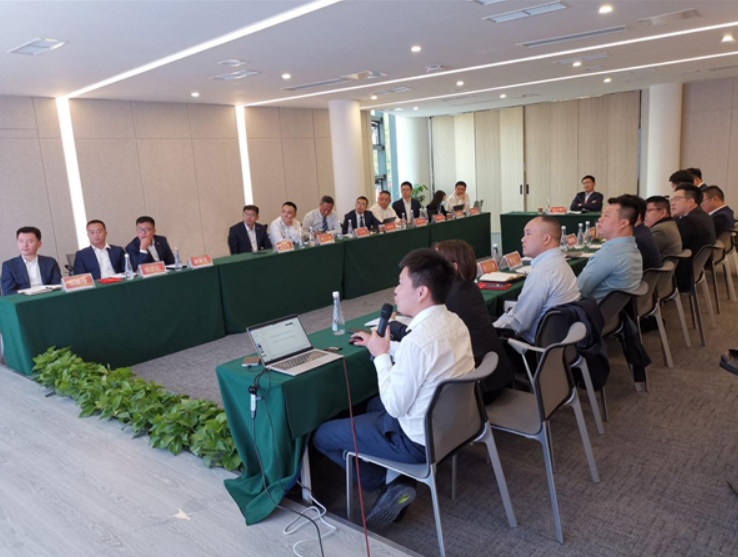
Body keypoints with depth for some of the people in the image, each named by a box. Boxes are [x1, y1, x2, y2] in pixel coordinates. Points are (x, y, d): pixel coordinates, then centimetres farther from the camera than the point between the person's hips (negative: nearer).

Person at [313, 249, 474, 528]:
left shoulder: (418, 340, -31)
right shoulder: (454, 321, -4)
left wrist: (381, 355, -12)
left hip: (420, 440, -8)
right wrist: (385, 345, 13)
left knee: (322, 435, 6)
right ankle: (398, 481, 18)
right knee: (374, 405, 33)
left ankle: (390, 482, 9)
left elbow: (395, 407, -22)